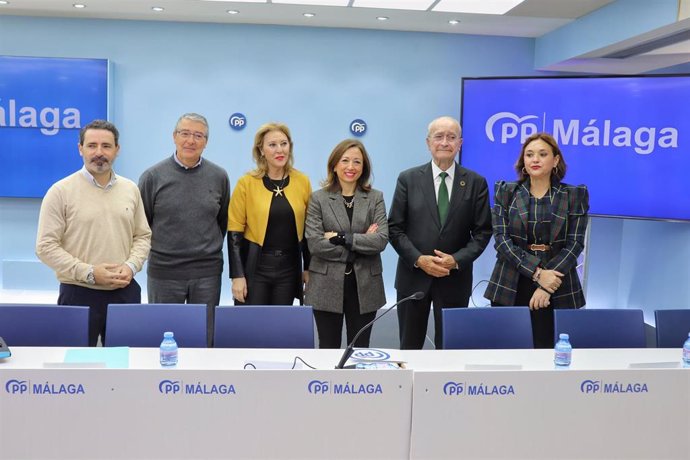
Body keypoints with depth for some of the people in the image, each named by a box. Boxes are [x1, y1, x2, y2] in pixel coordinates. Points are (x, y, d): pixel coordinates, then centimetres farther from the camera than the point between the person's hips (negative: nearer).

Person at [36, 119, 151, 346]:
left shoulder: (131, 190, 8)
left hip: (125, 292, 4)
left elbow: (142, 236, 13)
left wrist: (131, 266, -6)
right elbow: (46, 246, -8)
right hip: (79, 293, -3)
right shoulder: (60, 191, -5)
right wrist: (89, 273, -15)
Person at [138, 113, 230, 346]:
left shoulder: (219, 176, 2)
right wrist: (153, 249, 6)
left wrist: (210, 248, 10)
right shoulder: (153, 176, -3)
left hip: (207, 272, 2)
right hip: (164, 272, -1)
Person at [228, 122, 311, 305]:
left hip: (289, 268, 3)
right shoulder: (247, 183, -7)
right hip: (255, 266, -3)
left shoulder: (302, 181, 1)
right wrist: (237, 275, -10)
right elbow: (235, 231, -6)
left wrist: (308, 267, 7)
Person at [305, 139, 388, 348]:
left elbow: (381, 240, -8)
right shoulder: (319, 198, 0)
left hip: (364, 286, 1)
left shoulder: (375, 198, 5)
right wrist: (362, 244, -10)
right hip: (327, 286, -1)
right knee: (328, 348, 9)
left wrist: (340, 237, -15)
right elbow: (315, 243, -11)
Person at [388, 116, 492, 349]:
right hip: (413, 275, 0)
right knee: (409, 347, 10)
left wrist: (457, 260, -13)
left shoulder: (476, 183, 2)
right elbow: (395, 228, 0)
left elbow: (482, 231, 1)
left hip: (455, 278, 0)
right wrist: (419, 259, -13)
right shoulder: (408, 179, 1)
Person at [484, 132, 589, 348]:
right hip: (510, 288, 1)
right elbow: (501, 239, -4)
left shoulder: (574, 195, 4)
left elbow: (574, 244, -2)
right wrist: (537, 273, -15)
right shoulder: (506, 192, 5)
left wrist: (546, 286, -12)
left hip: (557, 292, 0)